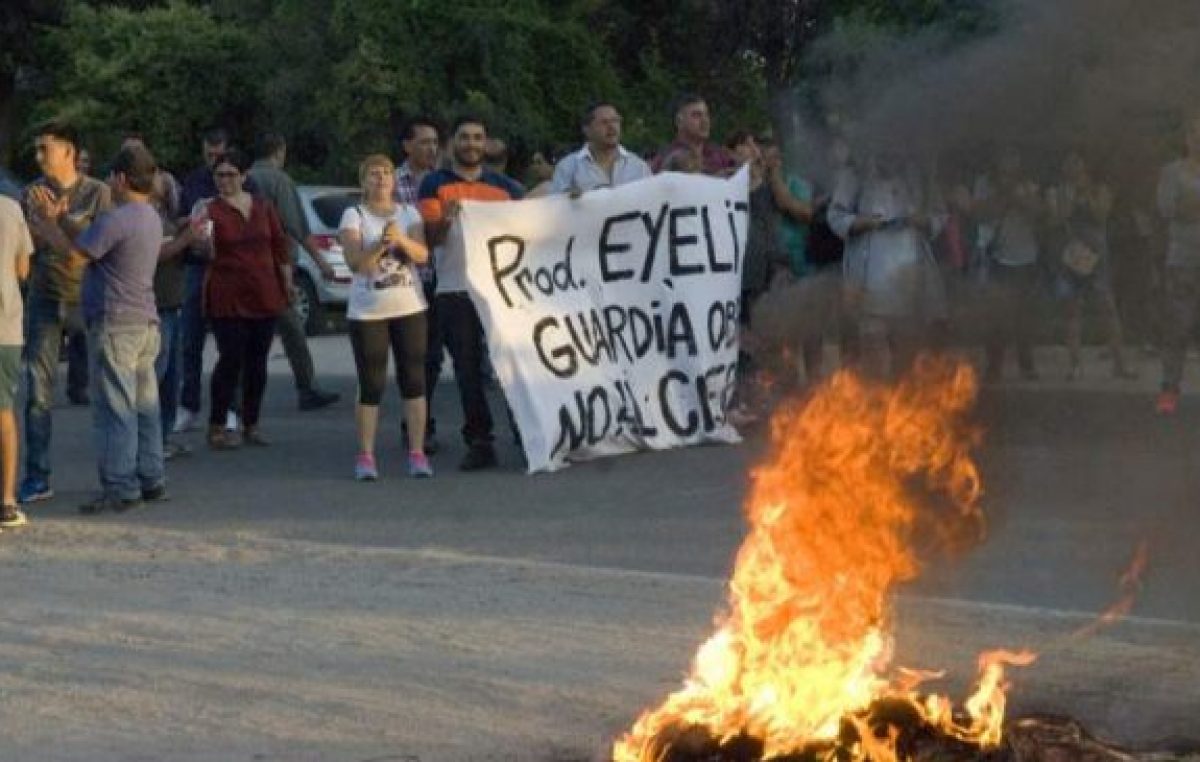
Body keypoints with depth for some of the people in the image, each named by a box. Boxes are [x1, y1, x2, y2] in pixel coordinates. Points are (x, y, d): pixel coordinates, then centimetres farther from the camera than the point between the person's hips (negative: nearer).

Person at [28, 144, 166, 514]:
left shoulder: (116, 219, -17)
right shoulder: (150, 217, 13)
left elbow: (74, 252, -14)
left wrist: (45, 222, 1)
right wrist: (59, 219, 15)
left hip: (115, 326, -9)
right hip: (146, 323, 9)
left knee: (115, 408, -6)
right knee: (144, 406, 13)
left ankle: (120, 488, -6)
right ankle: (151, 480, 18)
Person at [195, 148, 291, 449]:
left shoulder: (263, 207, 8)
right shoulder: (211, 211, -5)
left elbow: (280, 245, 14)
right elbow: (207, 252, -18)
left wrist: (287, 284, 12)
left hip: (264, 296, 4)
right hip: (227, 298, -4)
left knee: (257, 362, 9)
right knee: (231, 359, -7)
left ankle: (251, 425, 18)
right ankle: (217, 427, 0)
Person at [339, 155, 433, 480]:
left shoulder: (409, 213, 7)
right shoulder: (354, 216, -1)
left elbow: (422, 255, -6)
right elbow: (355, 261, -14)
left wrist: (402, 240, -25)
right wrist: (380, 244, -30)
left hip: (410, 309, 2)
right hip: (367, 312, -2)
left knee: (414, 381, 0)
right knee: (371, 386, -2)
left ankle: (417, 453, 4)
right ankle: (366, 457, 2)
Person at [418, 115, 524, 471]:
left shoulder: (504, 186, 13)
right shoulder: (435, 185, 6)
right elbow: (431, 237, -2)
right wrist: (446, 220, -22)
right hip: (455, 291, -1)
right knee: (467, 368, 0)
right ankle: (479, 443, 3)